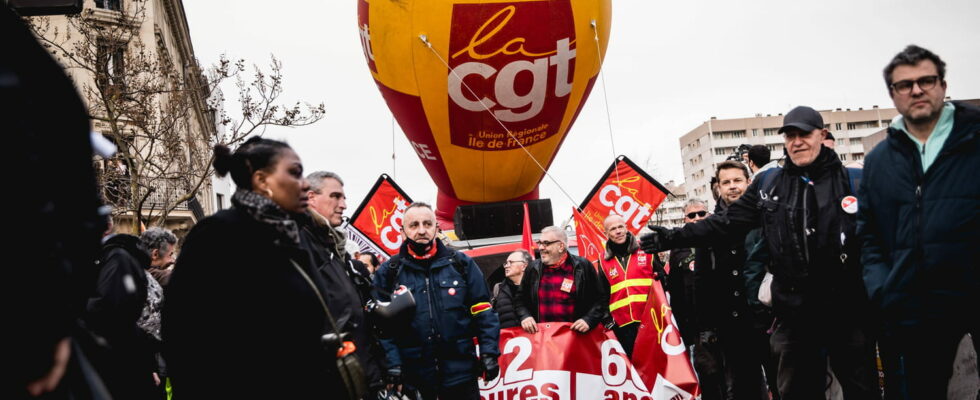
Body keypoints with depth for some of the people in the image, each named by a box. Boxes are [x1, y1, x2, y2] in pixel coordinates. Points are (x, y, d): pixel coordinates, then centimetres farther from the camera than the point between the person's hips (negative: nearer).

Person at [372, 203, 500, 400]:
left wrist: (489, 352, -3)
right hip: (413, 377, 0)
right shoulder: (387, 273, 1)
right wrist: (392, 362, -9)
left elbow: (483, 312, 5)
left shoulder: (461, 264, 3)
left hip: (460, 372, 0)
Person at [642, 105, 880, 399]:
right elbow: (726, 223, 6)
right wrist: (675, 237, -2)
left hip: (848, 311, -2)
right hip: (795, 314, 2)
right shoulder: (768, 184, 7)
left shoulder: (854, 181, 1)